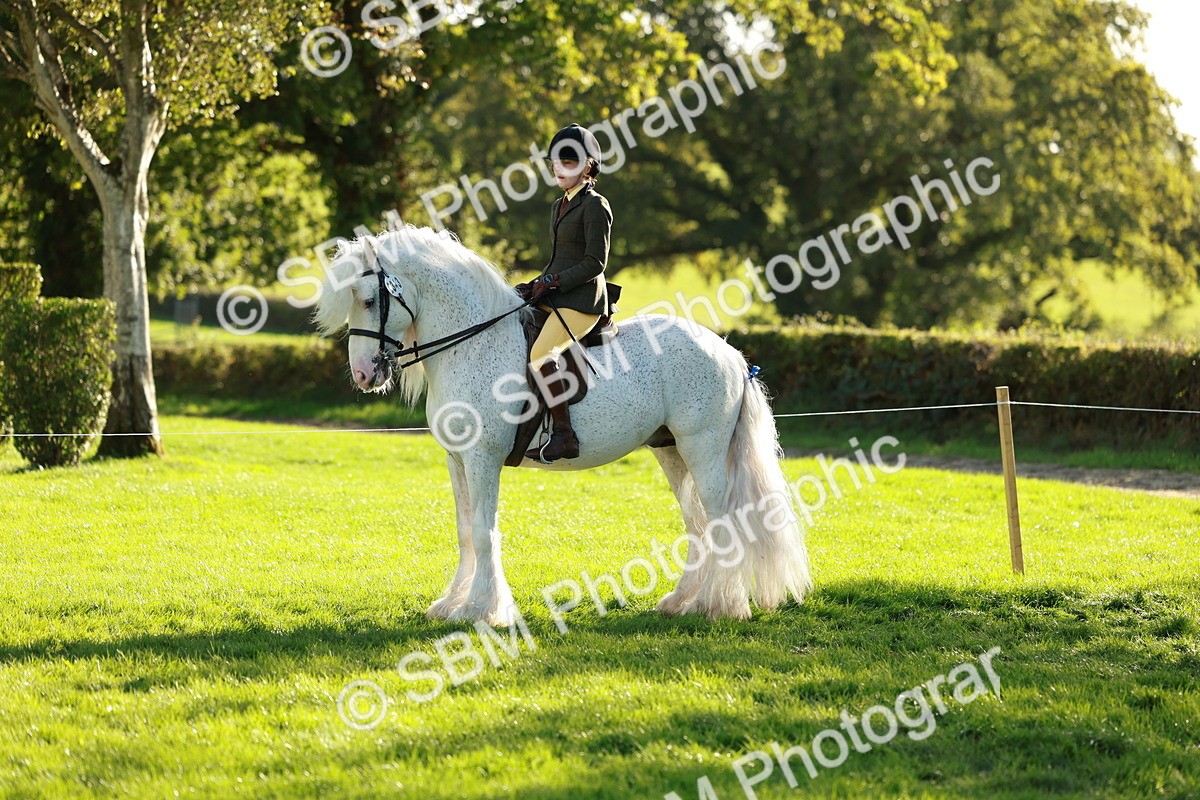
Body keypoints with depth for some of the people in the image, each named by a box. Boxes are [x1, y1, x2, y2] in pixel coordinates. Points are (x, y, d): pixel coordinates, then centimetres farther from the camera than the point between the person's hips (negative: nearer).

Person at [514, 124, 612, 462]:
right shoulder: (559, 206, 19)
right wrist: (537, 284, 8)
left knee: (540, 354, -28)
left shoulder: (595, 206, -9)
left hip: (582, 300, -10)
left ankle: (564, 435, -29)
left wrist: (552, 283, -17)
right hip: (555, 298, 10)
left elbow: (595, 262, -14)